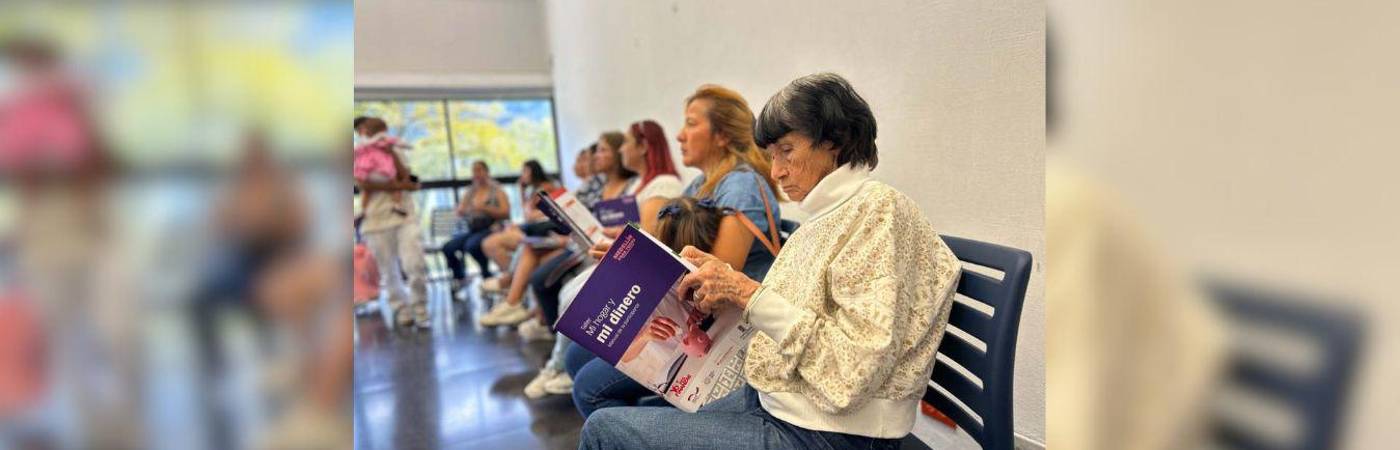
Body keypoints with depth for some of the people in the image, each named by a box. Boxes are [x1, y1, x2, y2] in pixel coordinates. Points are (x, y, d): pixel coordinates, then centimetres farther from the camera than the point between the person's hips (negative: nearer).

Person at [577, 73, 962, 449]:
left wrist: (749, 294, -22)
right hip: (769, 401, 8)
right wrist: (724, 280, -4)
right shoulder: (827, 216, 10)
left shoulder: (878, 209, -16)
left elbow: (856, 367, -24)